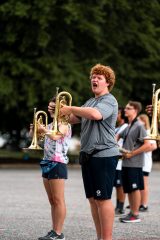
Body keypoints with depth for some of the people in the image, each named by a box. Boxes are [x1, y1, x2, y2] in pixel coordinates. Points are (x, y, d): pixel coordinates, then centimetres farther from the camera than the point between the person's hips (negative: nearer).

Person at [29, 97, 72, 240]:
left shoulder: (64, 125, -8)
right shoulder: (51, 125, 17)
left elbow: (55, 136, -27)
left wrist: (43, 129, -12)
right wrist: (35, 129, 5)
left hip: (58, 164, -9)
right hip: (47, 163, 9)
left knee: (58, 200, -8)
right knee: (52, 201, 10)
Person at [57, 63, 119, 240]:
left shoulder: (109, 100, -8)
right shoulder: (90, 102, 20)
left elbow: (95, 114, -28)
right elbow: (73, 119, 22)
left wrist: (71, 109, -18)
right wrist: (60, 111, 2)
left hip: (104, 155, -9)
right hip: (88, 155, 9)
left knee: (103, 199, -9)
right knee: (93, 199, 9)